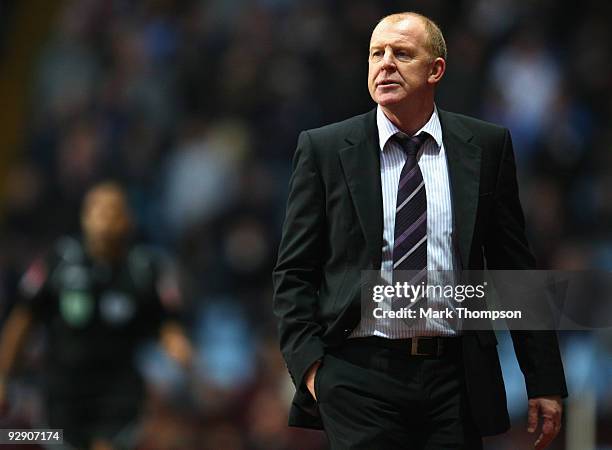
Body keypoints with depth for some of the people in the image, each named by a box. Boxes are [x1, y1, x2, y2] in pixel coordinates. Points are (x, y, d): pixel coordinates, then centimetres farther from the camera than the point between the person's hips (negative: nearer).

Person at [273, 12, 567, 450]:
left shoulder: (487, 146, 7)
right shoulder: (324, 149, 4)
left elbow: (517, 268, 9)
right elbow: (294, 273, 5)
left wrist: (545, 382, 6)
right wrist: (308, 364, -8)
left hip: (456, 381, 1)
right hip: (359, 377, -1)